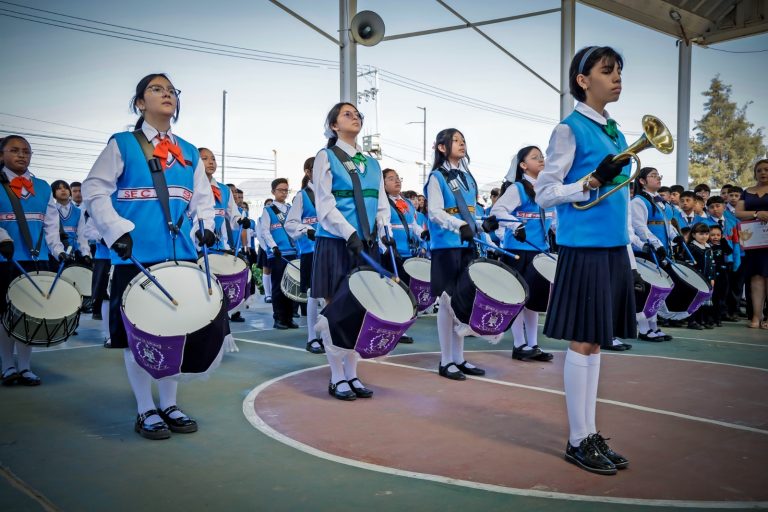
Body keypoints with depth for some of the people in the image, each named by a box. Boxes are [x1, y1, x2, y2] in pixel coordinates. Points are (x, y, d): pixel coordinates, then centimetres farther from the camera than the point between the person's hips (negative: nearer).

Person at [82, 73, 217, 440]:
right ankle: (146, 410, 13)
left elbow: (202, 198, 16)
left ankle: (169, 405, 21)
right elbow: (94, 191, -4)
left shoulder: (190, 153, 15)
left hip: (181, 255, 5)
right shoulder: (122, 144, 2)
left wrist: (206, 226, -3)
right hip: (136, 255, -4)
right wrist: (117, 231, -16)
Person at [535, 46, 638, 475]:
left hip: (614, 250, 7)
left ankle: (593, 433, 19)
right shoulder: (570, 129, -5)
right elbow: (544, 193, -8)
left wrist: (631, 259, 16)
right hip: (584, 249, -7)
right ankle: (579, 441, 9)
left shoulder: (616, 133, 17)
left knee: (596, 343, 10)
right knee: (583, 343, -2)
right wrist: (592, 181, -21)